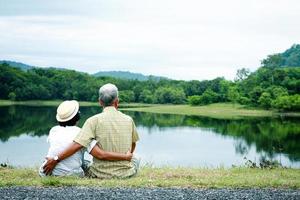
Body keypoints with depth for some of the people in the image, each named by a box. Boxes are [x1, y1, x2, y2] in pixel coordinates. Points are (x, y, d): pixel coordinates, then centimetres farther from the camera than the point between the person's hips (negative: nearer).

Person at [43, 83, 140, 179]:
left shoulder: (94, 120, -13)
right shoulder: (128, 120, -3)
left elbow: (77, 144, -21)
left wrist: (55, 159, -14)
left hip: (102, 174, -2)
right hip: (126, 174, 2)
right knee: (135, 160, 35)